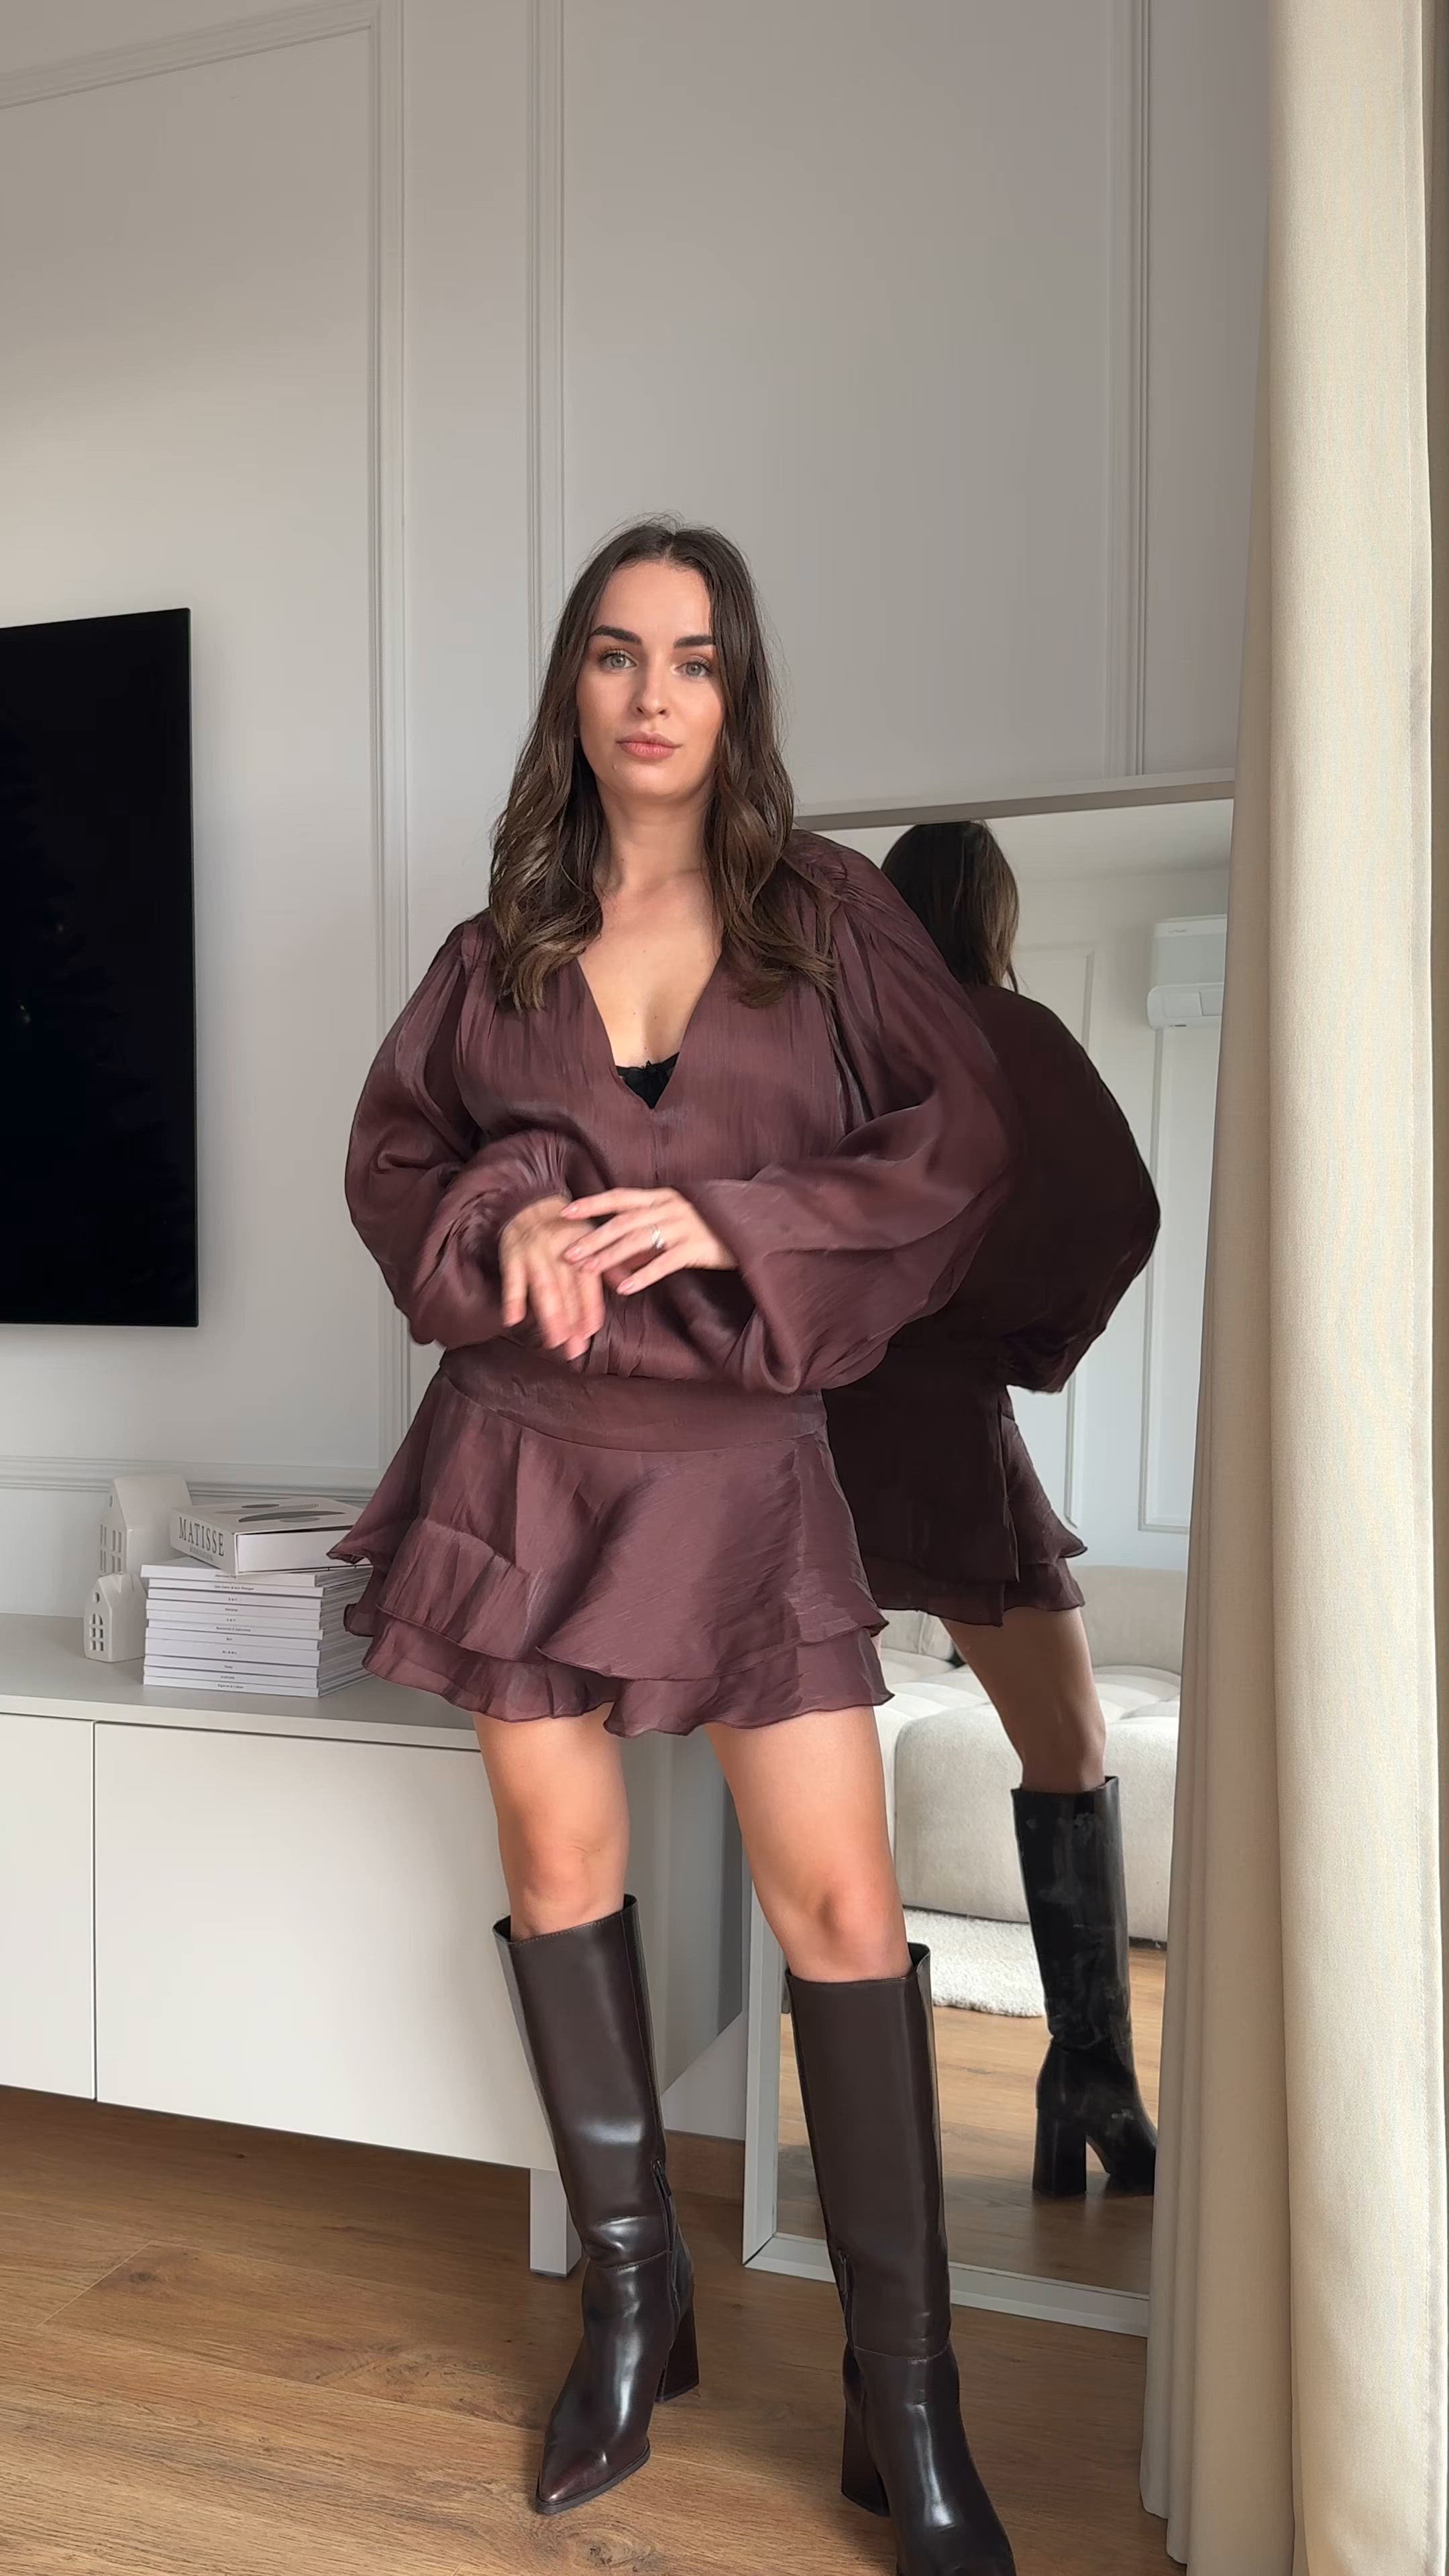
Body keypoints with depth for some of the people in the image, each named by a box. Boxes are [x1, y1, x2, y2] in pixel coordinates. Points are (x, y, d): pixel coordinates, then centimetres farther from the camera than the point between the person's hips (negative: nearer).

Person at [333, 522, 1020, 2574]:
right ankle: (635, 2303, 29)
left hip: (744, 1462, -2)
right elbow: (391, 1155, 14)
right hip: (526, 1453, 3)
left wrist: (730, 1221, -14)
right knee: (559, 1862, 9)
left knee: (841, 1901, -6)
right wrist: (500, 1225, -8)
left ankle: (909, 2408, 9)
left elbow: (965, 1146, -3)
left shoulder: (827, 916, 2)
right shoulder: (504, 944, 8)